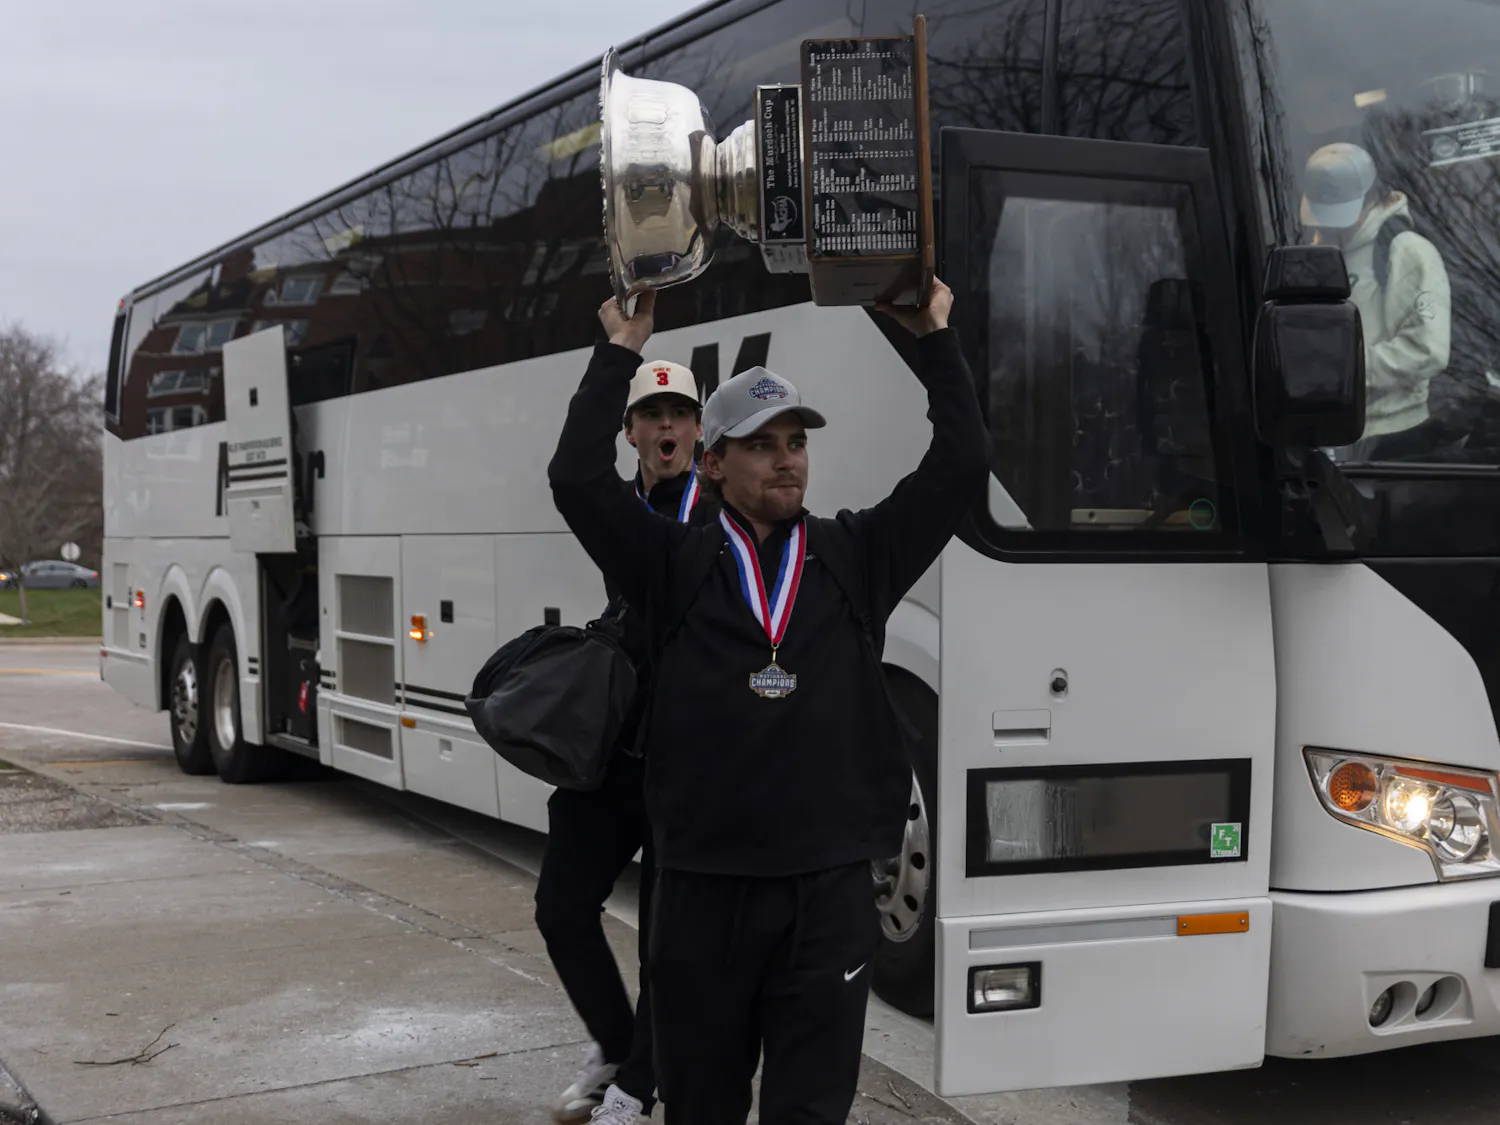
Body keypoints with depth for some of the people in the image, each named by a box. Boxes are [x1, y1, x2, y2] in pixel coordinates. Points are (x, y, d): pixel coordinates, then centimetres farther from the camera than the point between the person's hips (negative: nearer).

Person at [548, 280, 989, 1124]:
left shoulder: (856, 557, 8)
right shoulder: (677, 568, 3)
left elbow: (964, 468, 3)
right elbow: (578, 479, -7)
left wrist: (934, 337, 3)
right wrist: (622, 352, -3)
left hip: (830, 893, 0)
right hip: (703, 889, 0)